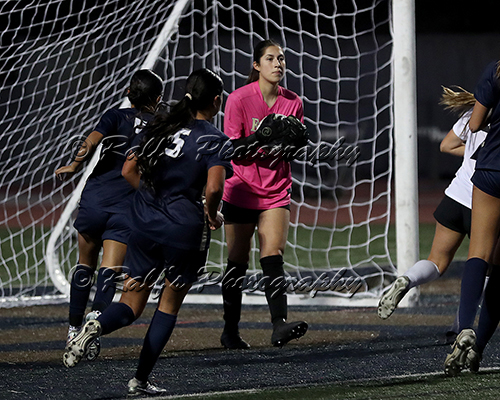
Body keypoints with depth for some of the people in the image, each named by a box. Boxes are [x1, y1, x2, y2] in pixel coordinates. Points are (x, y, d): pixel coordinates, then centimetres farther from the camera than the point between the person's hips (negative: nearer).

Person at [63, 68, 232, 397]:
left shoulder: (160, 126, 10)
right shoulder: (215, 139, -8)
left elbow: (129, 171, 11)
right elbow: (214, 188, -22)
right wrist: (212, 215, -2)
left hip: (145, 221, 4)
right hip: (185, 228, -4)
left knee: (132, 304, 8)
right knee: (171, 303, 13)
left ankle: (97, 326, -26)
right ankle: (141, 379, 9)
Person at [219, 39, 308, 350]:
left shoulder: (293, 102, 1)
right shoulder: (239, 99, -9)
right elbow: (232, 149, -12)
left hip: (276, 191, 2)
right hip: (241, 190, -2)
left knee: (273, 254, -13)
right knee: (238, 260, 4)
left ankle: (280, 324, -23)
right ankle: (231, 330, 15)